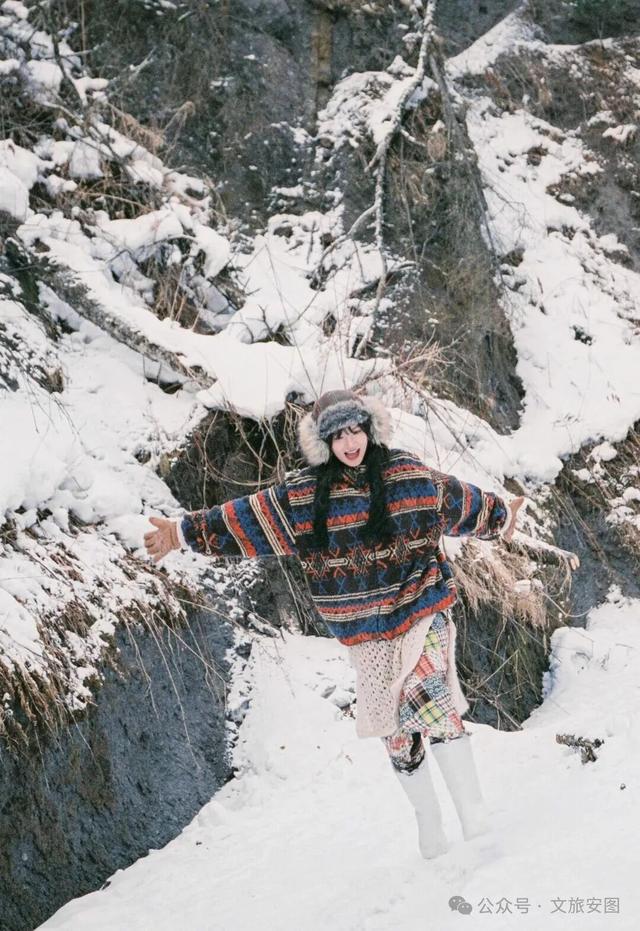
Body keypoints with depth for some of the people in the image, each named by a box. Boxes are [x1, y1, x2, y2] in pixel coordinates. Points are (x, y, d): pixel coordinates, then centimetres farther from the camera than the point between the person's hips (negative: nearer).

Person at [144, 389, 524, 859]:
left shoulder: (408, 474, 0)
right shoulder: (304, 494, -1)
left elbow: (459, 500, 18)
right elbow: (245, 518, 5)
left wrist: (500, 515, 33)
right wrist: (186, 531, 6)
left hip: (424, 610, -2)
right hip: (366, 630, 2)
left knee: (430, 701, -21)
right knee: (397, 731, 5)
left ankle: (474, 811, -14)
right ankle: (429, 821, 21)